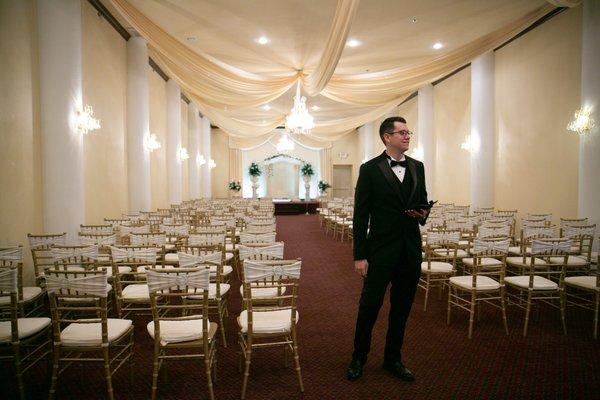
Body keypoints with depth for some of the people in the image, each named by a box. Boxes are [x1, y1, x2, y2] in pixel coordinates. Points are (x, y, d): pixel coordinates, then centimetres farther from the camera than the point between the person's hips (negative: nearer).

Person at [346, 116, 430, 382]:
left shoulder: (417, 167, 9)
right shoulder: (370, 169, -5)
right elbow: (360, 216, -7)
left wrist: (423, 213, -6)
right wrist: (360, 256, -10)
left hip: (411, 250, 5)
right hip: (381, 250, -4)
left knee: (402, 308, 14)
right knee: (369, 305, 4)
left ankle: (393, 359, 31)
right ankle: (359, 358, 25)